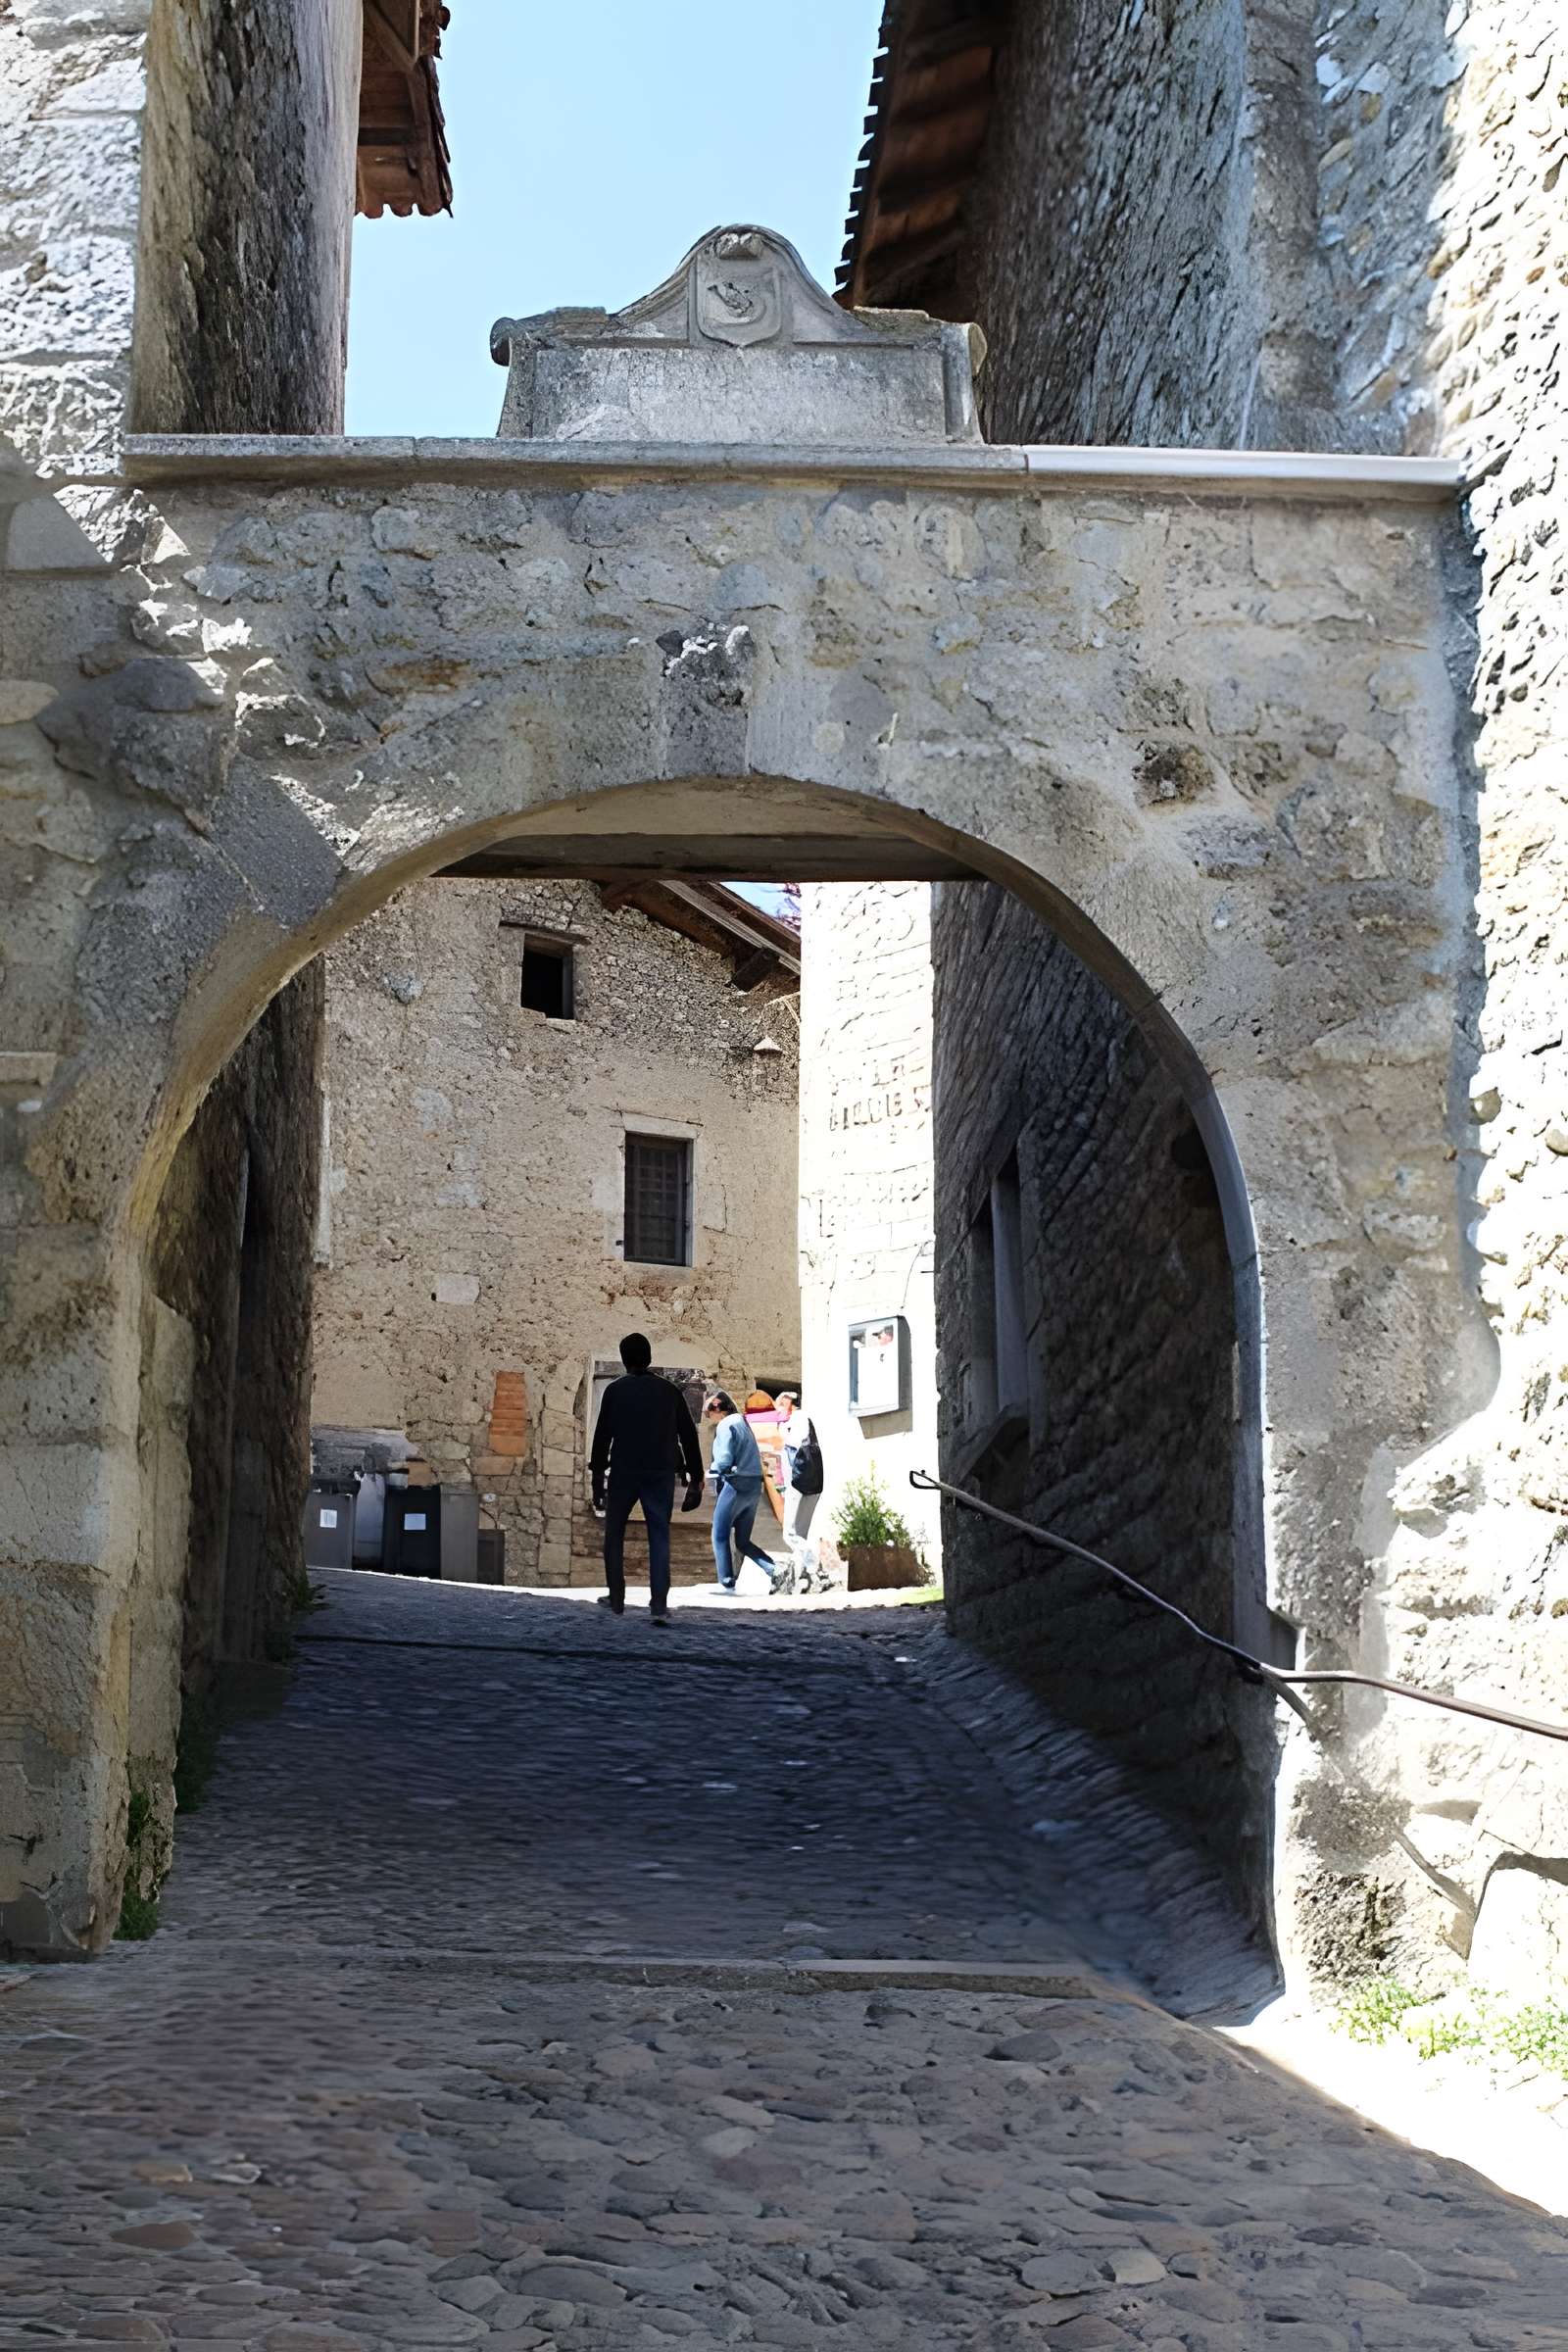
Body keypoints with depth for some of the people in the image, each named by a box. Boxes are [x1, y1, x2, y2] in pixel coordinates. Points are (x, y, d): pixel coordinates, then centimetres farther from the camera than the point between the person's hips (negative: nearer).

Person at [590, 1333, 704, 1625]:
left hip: (623, 1472, -1)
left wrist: (597, 1477, -1)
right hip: (661, 1474, 2)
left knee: (614, 1535, 15)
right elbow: (688, 1435, 5)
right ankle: (660, 1605, -9)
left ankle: (616, 1598, 16)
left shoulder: (615, 1391, 0)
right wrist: (695, 1478, 10)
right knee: (659, 1538, 2)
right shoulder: (669, 1391, 6)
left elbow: (603, 1436, -4)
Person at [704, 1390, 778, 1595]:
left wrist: (712, 1469, 5)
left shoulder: (725, 1425, -8)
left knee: (720, 1536, 1)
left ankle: (726, 1583, -4)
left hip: (736, 1484, -8)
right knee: (743, 1542, 12)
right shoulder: (742, 1422, 19)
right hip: (754, 1487, 8)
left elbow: (724, 1461, -16)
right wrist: (717, 1469, 11)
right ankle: (774, 1571, -4)